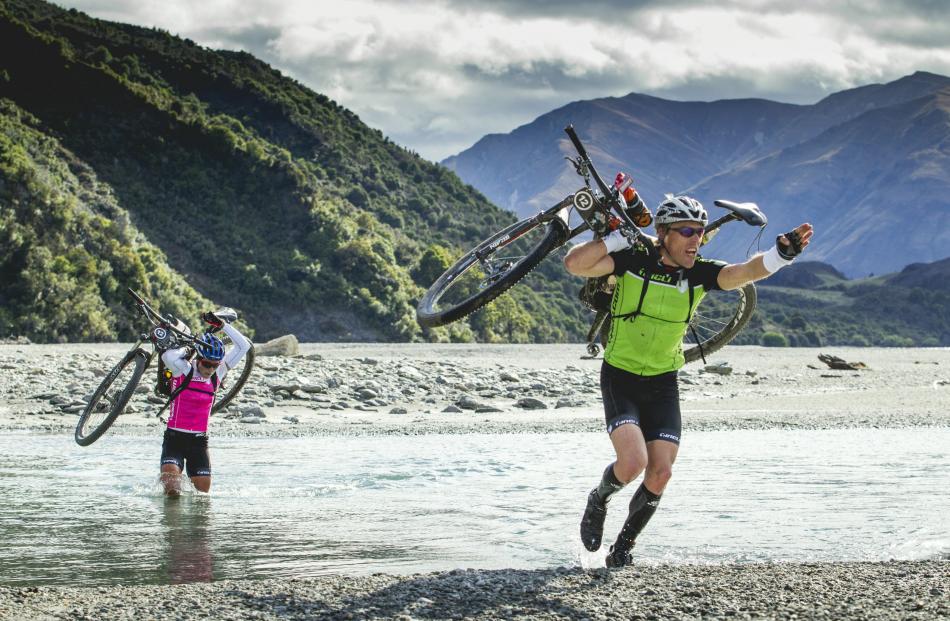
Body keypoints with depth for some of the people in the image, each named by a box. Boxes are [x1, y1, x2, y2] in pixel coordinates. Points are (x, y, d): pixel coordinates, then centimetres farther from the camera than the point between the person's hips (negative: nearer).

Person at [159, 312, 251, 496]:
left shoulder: (218, 373, 2)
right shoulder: (184, 369, -10)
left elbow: (243, 346, -1)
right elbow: (168, 356, -33)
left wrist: (222, 325, -8)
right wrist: (184, 350, -13)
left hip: (199, 440, 4)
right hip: (175, 437, -4)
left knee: (203, 490, 0)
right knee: (170, 485, -22)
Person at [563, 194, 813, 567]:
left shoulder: (699, 274, -8)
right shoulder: (633, 261, -15)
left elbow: (746, 272, -26)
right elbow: (574, 264, -26)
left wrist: (783, 253, -44)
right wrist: (618, 238, -24)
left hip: (662, 383, 4)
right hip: (620, 378, -3)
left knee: (660, 473, -5)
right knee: (633, 463, -21)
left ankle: (623, 547, 19)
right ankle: (598, 501, 14)